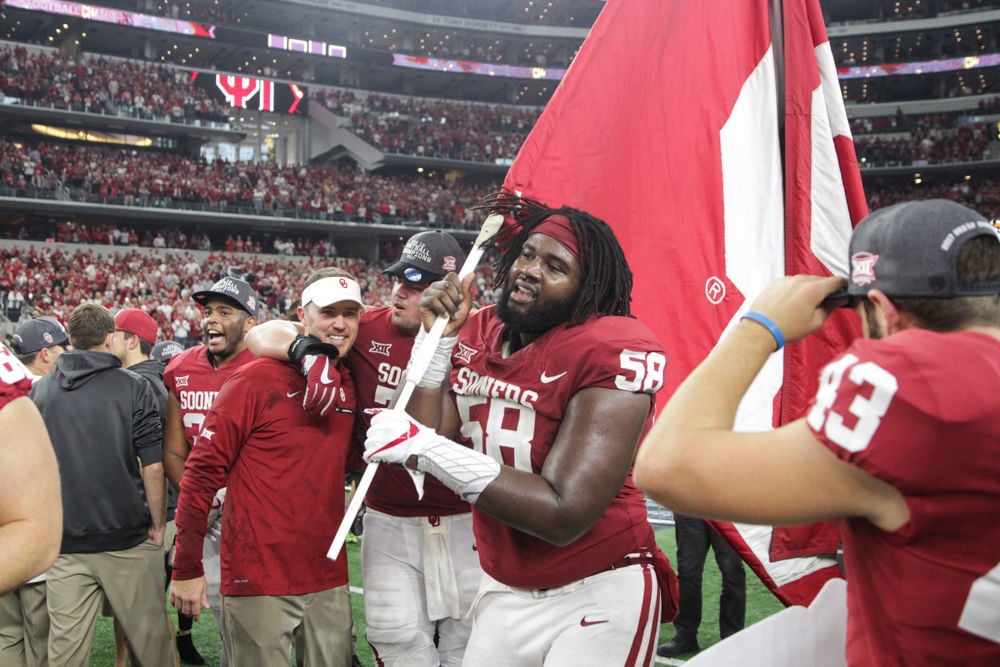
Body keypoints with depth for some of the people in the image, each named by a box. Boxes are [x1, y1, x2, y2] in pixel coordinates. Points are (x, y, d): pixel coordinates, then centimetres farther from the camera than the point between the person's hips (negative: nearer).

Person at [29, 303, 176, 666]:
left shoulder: (38, 391, 7)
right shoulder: (132, 386, -4)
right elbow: (152, 466, -7)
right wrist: (158, 525, 3)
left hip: (63, 542, 3)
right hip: (126, 540, -3)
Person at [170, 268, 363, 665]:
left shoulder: (350, 387, 6)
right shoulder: (257, 381, -11)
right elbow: (203, 472, -9)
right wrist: (186, 568, -8)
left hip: (328, 579, 6)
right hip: (258, 578, -5)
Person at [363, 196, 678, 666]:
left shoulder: (611, 352, -20)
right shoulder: (476, 333, 1)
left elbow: (564, 514, -26)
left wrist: (426, 449, -25)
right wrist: (436, 336, -8)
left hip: (597, 597, -5)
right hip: (503, 590, 6)